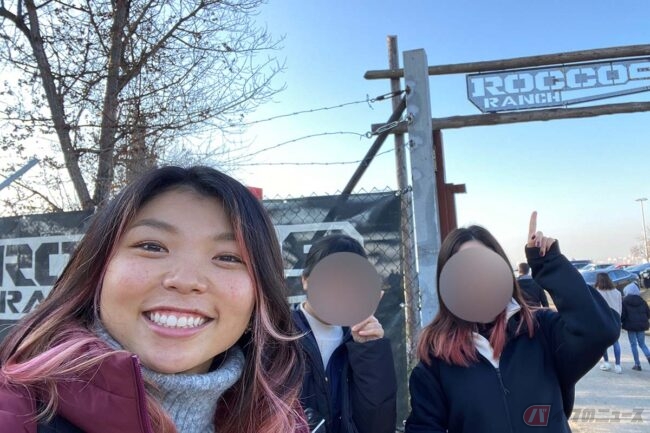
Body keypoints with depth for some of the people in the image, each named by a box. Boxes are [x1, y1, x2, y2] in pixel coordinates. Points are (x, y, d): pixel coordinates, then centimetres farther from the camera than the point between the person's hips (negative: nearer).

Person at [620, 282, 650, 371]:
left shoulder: (625, 301, -8)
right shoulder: (642, 301, 5)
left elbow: (622, 314, -11)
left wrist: (621, 322, 5)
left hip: (631, 325, -4)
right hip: (641, 325, 4)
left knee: (633, 344, 4)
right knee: (642, 344, 14)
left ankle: (637, 364, 4)